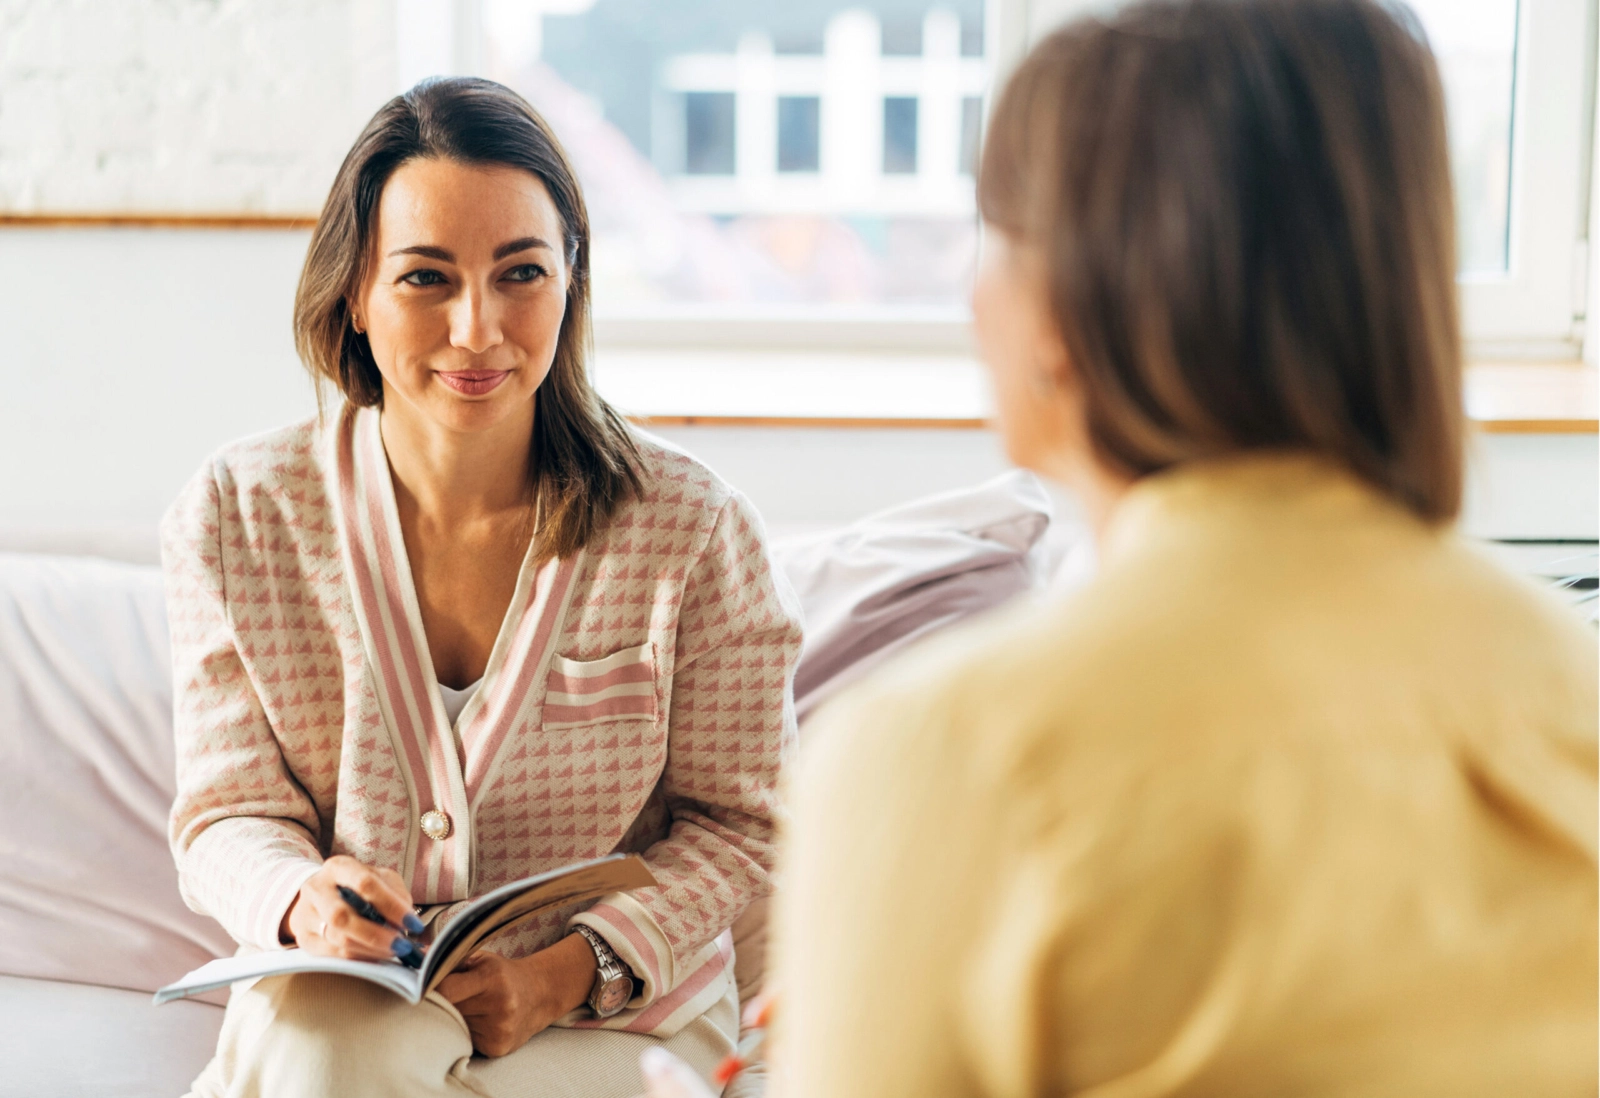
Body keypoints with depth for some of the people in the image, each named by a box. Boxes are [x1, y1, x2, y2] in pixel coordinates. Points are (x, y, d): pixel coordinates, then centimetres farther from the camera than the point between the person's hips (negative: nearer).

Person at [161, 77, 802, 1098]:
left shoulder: (693, 529, -11)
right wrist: (301, 898, -25)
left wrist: (570, 971, -18)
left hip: (625, 1016, -1)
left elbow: (736, 821, -3)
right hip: (345, 1005, 2)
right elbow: (229, 809, -1)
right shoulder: (237, 516, -6)